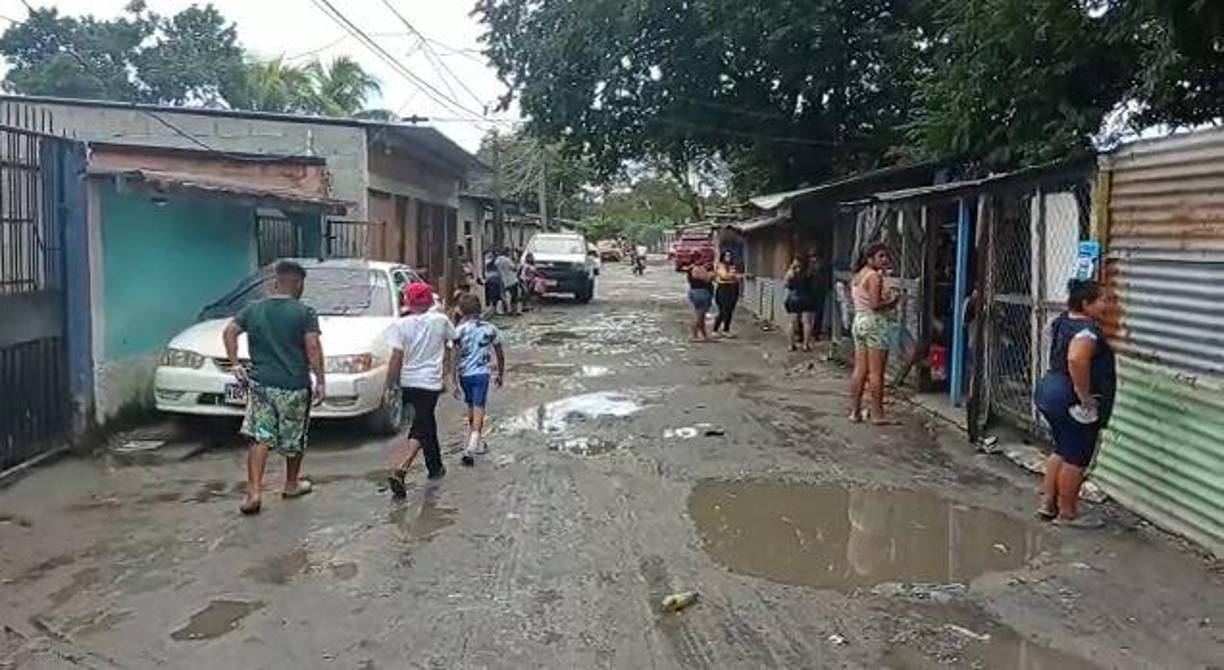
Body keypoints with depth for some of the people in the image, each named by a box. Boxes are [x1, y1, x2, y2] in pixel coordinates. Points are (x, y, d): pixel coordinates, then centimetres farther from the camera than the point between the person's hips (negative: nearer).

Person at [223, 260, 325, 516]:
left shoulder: (254, 309, 7)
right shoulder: (304, 313, -6)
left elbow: (229, 332, 1)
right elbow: (313, 347, -14)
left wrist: (235, 365, 4)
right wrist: (320, 381, -10)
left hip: (260, 383, 3)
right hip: (294, 386, -3)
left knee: (260, 438, 4)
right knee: (294, 439, 14)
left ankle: (254, 492, -8)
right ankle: (292, 485, 30)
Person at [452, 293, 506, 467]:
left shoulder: (460, 330, -6)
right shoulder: (491, 329, 2)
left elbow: (455, 357, -10)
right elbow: (500, 355, 9)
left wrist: (454, 381, -6)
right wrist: (500, 375, 22)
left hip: (464, 374, 0)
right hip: (481, 373, 0)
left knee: (471, 407, 20)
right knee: (478, 408, -5)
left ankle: (477, 442, 35)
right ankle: (471, 447, -21)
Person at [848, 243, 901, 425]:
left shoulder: (857, 276, 15)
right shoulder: (874, 276, -12)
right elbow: (875, 304, -19)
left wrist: (886, 296, 14)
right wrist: (893, 300, -4)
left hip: (859, 321, 9)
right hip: (875, 323, -9)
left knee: (859, 370, 9)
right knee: (876, 372, -5)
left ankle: (854, 411, 11)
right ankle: (877, 414, -1)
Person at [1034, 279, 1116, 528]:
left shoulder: (1063, 321, 8)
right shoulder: (1087, 329, -22)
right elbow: (1076, 360, -39)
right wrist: (1085, 396, -29)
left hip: (1050, 390, 10)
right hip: (1072, 402, -10)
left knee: (1061, 451, 20)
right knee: (1076, 459, 2)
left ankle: (1048, 503, 26)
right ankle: (1067, 514, 12)